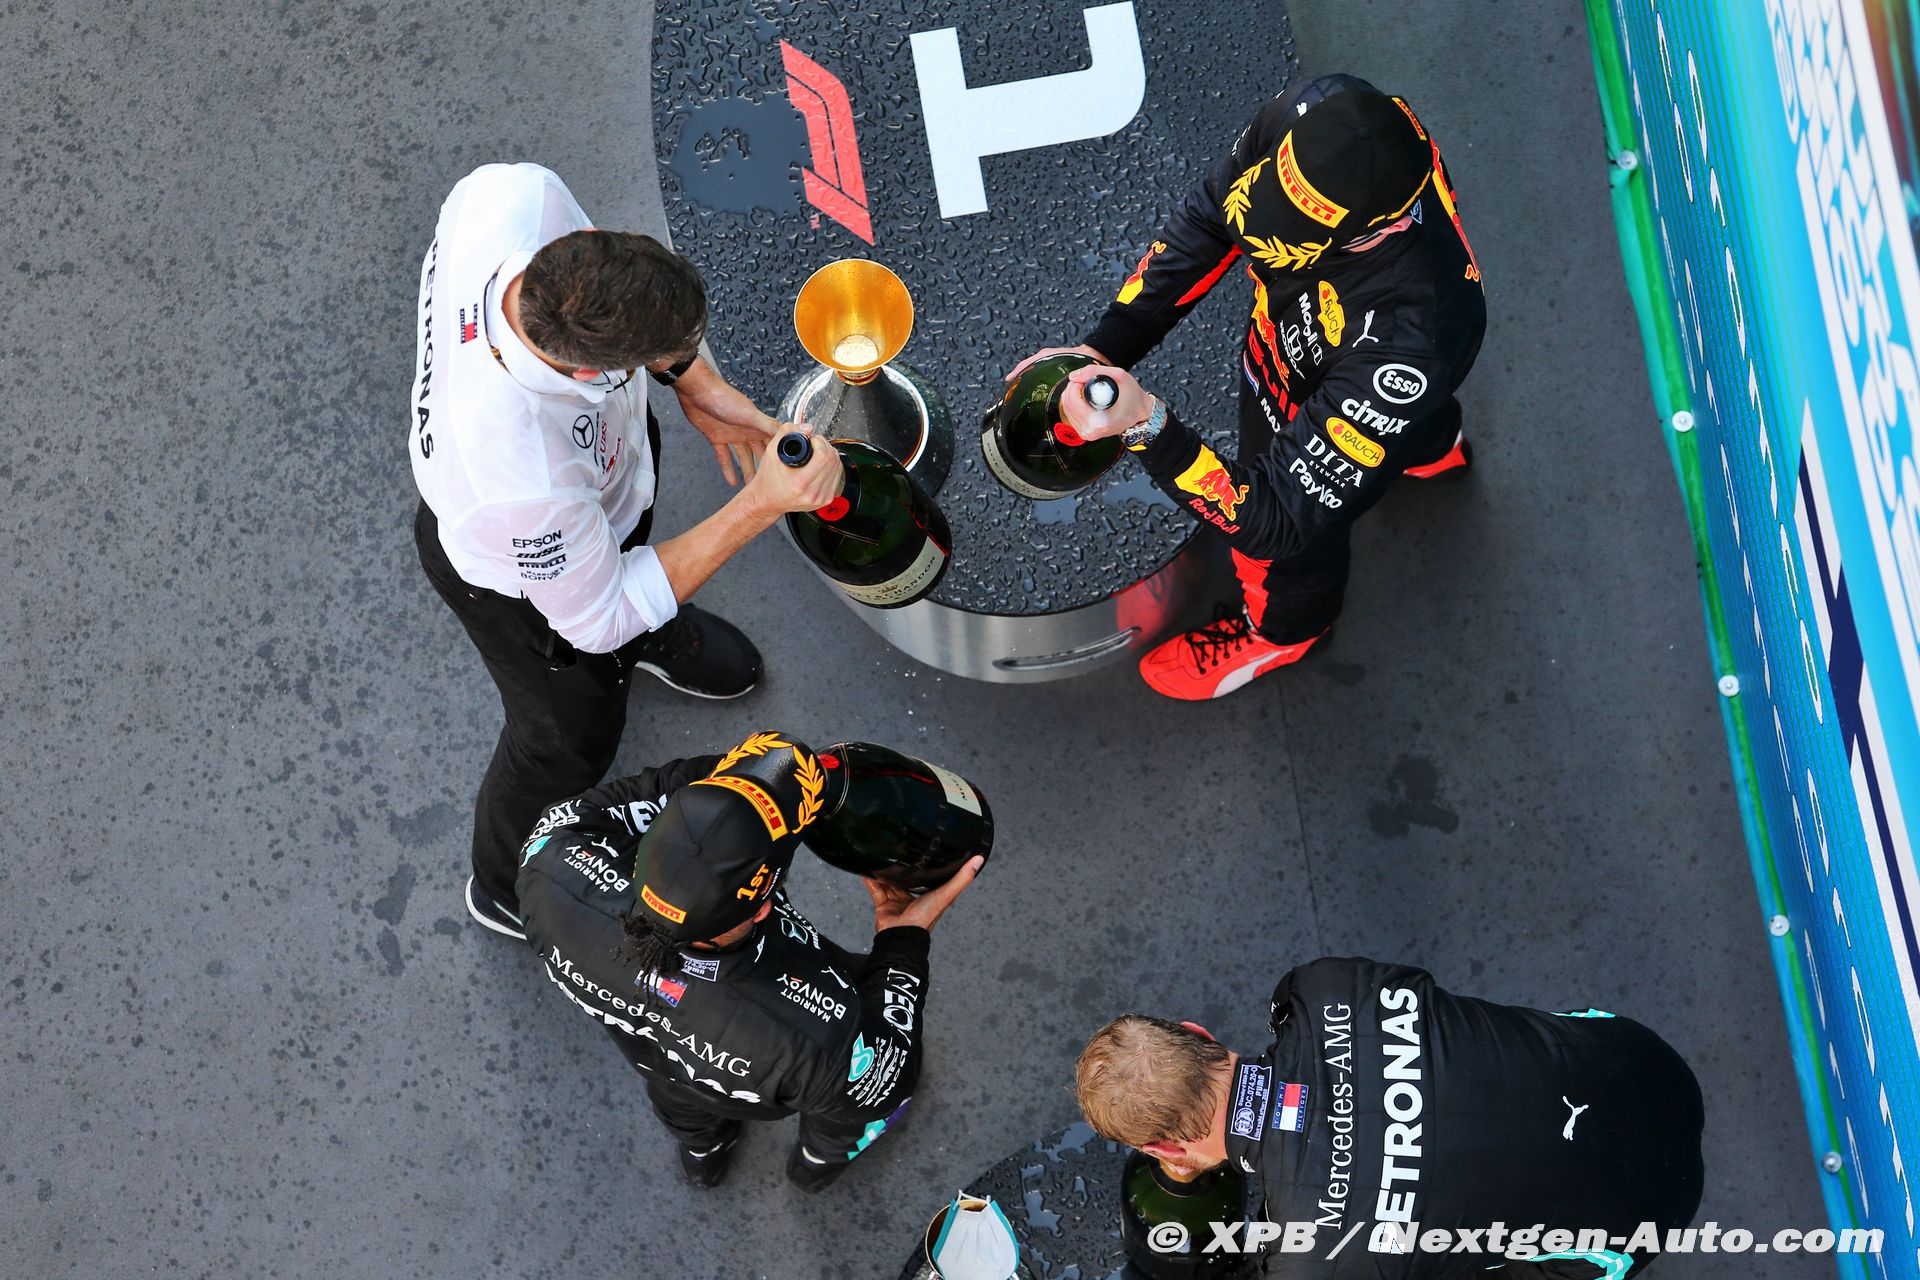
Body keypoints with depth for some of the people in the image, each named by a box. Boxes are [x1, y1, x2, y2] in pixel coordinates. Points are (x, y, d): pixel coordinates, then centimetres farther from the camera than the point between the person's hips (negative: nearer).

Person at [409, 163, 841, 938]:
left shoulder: (512, 196, -38)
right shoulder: (523, 484, -50)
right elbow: (597, 617, -28)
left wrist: (691, 381, -14)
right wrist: (760, 507, -31)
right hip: (525, 578, -5)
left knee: (629, 535, 39)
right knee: (571, 741, 25)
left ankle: (648, 637, 78)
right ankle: (507, 889, 59)